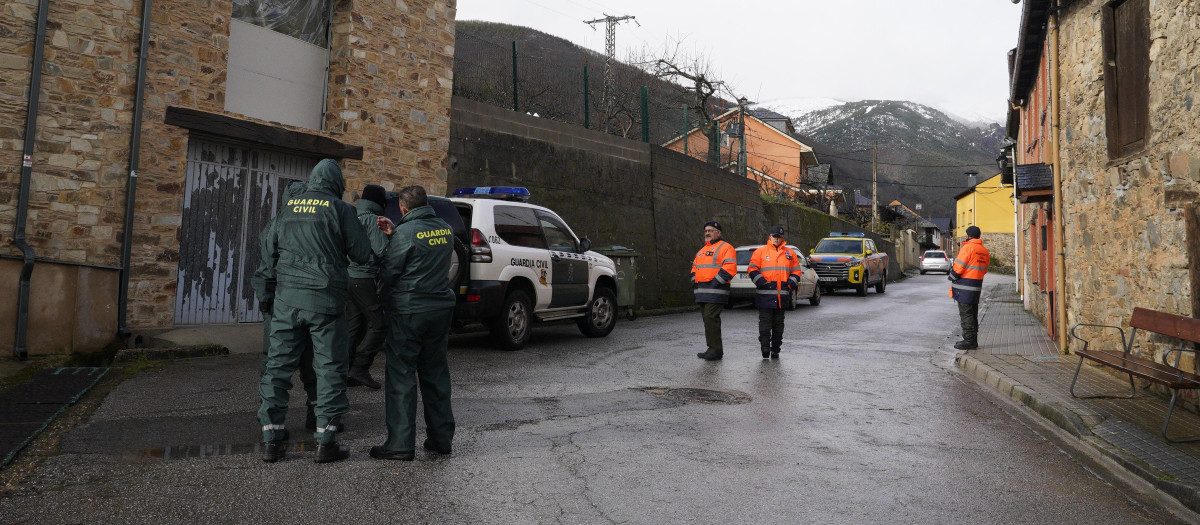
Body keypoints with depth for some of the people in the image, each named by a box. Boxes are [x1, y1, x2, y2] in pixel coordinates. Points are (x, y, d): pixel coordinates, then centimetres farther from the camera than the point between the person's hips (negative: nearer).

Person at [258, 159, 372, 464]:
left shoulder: (289, 207, 11)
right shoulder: (339, 208, -3)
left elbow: (269, 251, 16)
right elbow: (362, 254, -3)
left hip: (287, 295, 4)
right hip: (325, 297, -4)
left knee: (279, 365, 9)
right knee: (329, 368, 3)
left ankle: (271, 440, 10)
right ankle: (326, 441, 4)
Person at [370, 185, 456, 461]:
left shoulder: (405, 233, -14)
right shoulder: (445, 229, 7)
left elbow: (388, 272, -8)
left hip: (409, 311, -7)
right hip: (441, 307, 7)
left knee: (401, 375, 0)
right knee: (435, 372, 15)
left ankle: (400, 443, 1)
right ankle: (441, 437, 21)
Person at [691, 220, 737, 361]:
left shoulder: (725, 247, -2)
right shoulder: (702, 251, 25)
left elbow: (730, 268, -15)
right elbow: (695, 268, 30)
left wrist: (715, 282, -19)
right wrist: (694, 282, 13)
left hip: (715, 291, -9)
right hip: (702, 292, 9)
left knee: (711, 318, -15)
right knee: (707, 319, 10)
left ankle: (716, 350, -11)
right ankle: (713, 349, 16)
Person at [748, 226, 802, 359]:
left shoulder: (789, 253, 13)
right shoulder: (761, 251, 4)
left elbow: (796, 271, 16)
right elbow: (752, 269, 2)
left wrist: (791, 284, 1)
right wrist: (761, 282, -10)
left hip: (782, 294, 3)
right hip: (765, 294, -3)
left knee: (778, 323, 8)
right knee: (765, 322, -6)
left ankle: (775, 349, 14)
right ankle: (765, 348, -3)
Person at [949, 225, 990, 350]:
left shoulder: (967, 247, -14)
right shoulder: (984, 251, 13)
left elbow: (958, 267, -15)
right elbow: (984, 270, 18)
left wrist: (952, 278, 0)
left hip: (964, 287, -8)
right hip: (977, 287, 8)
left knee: (965, 313, -4)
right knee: (973, 314, 15)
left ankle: (969, 341, -3)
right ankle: (973, 341, 20)